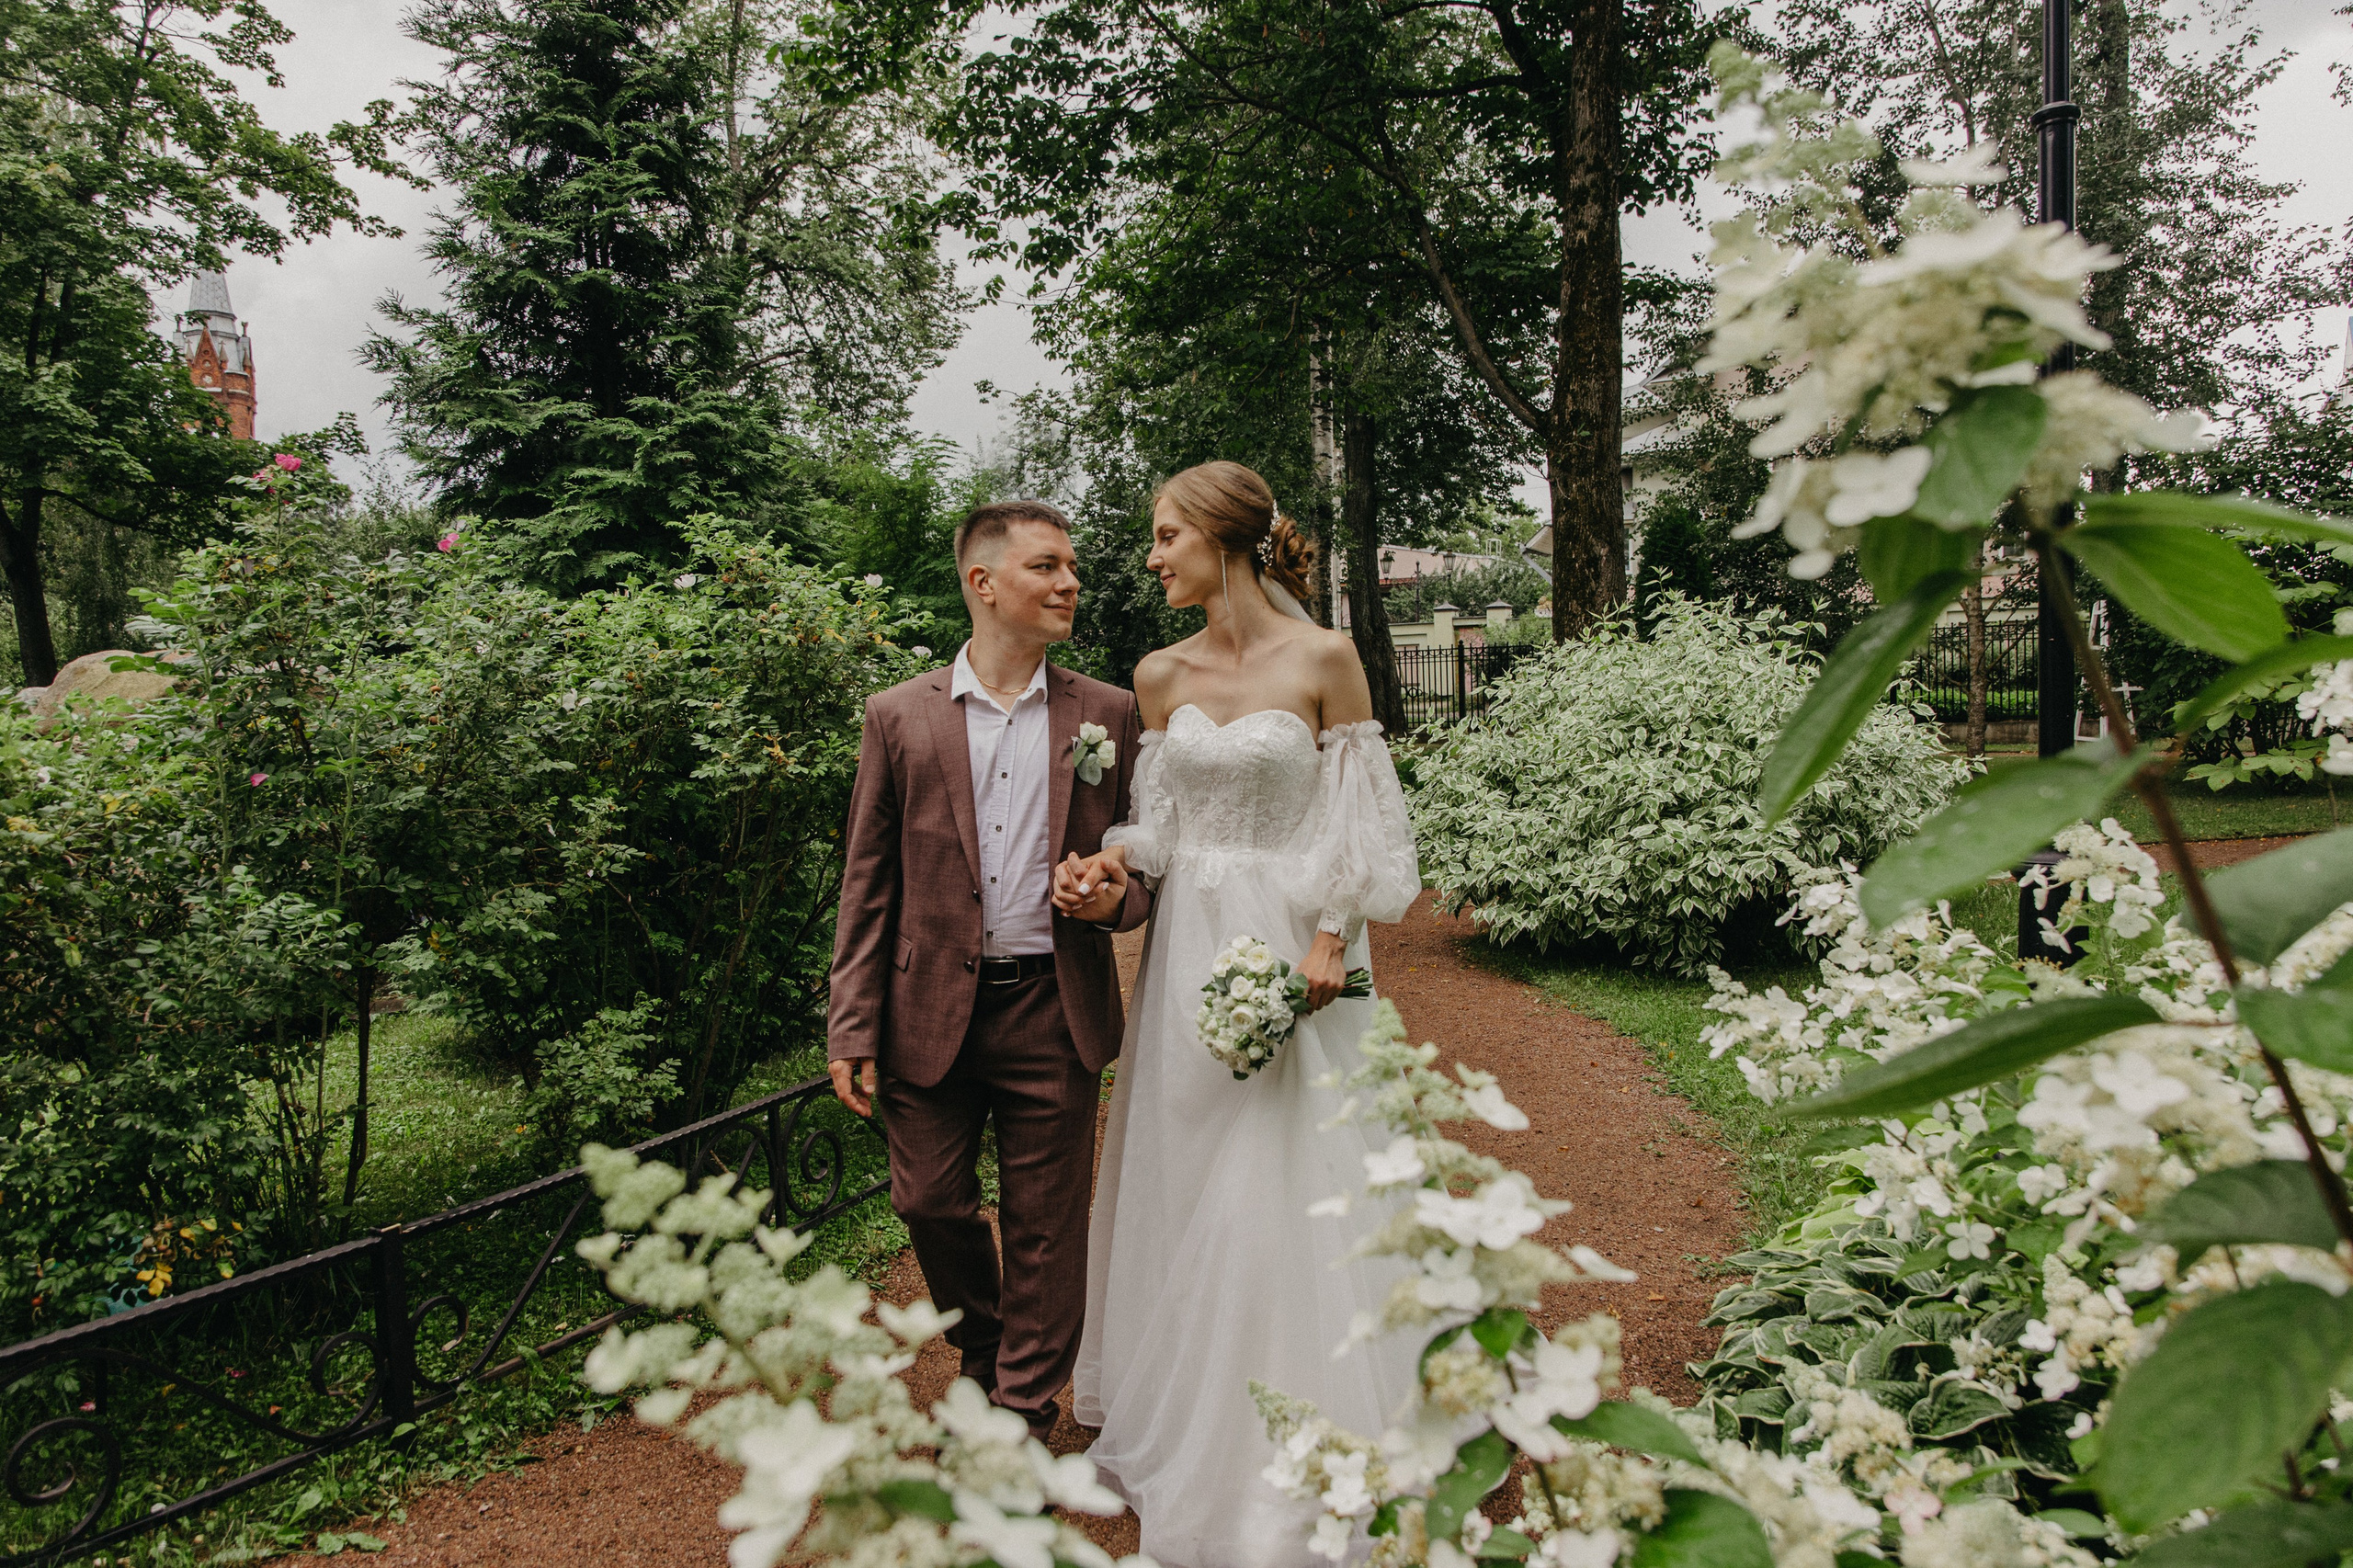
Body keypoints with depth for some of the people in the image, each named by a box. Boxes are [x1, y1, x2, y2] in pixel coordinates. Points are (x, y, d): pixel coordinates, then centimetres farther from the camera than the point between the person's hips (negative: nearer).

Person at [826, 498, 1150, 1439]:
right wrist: (852, 1031, -1)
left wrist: (1119, 895, -13)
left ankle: (1023, 1419, 24)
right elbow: (867, 885, 3)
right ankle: (982, 1356, 39)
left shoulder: (1108, 714, 4)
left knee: (1046, 1228, 6)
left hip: (1055, 1012, 0)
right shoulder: (899, 716, 2)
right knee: (931, 1205, 9)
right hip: (930, 1011, 0)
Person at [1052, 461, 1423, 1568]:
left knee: (1287, 1195, -1)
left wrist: (1328, 948, -13)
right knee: (1178, 1185, 12)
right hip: (1188, 945, 5)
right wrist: (1110, 862, -8)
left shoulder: (1323, 659, -7)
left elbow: (1360, 822, -6)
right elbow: (1163, 818, 11)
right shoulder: (1161, 676, 6)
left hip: (1290, 946, -5)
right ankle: (1185, 1430, 31)